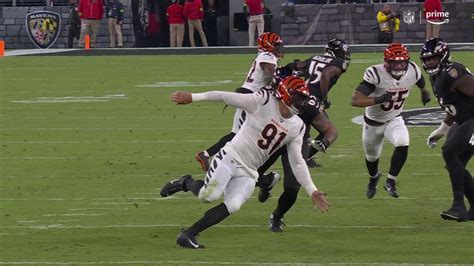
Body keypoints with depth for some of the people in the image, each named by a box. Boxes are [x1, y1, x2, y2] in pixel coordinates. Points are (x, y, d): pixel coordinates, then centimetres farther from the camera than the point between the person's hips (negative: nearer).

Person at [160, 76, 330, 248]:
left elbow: (297, 163, 11)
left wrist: (312, 191, 5)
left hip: (248, 174, 5)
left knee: (232, 206, -18)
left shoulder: (297, 127, 5)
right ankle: (187, 183, 12)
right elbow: (226, 97, -11)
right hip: (231, 157, -5)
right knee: (209, 195, -24)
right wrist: (193, 97, -14)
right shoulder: (264, 101, -13)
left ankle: (188, 235, -6)